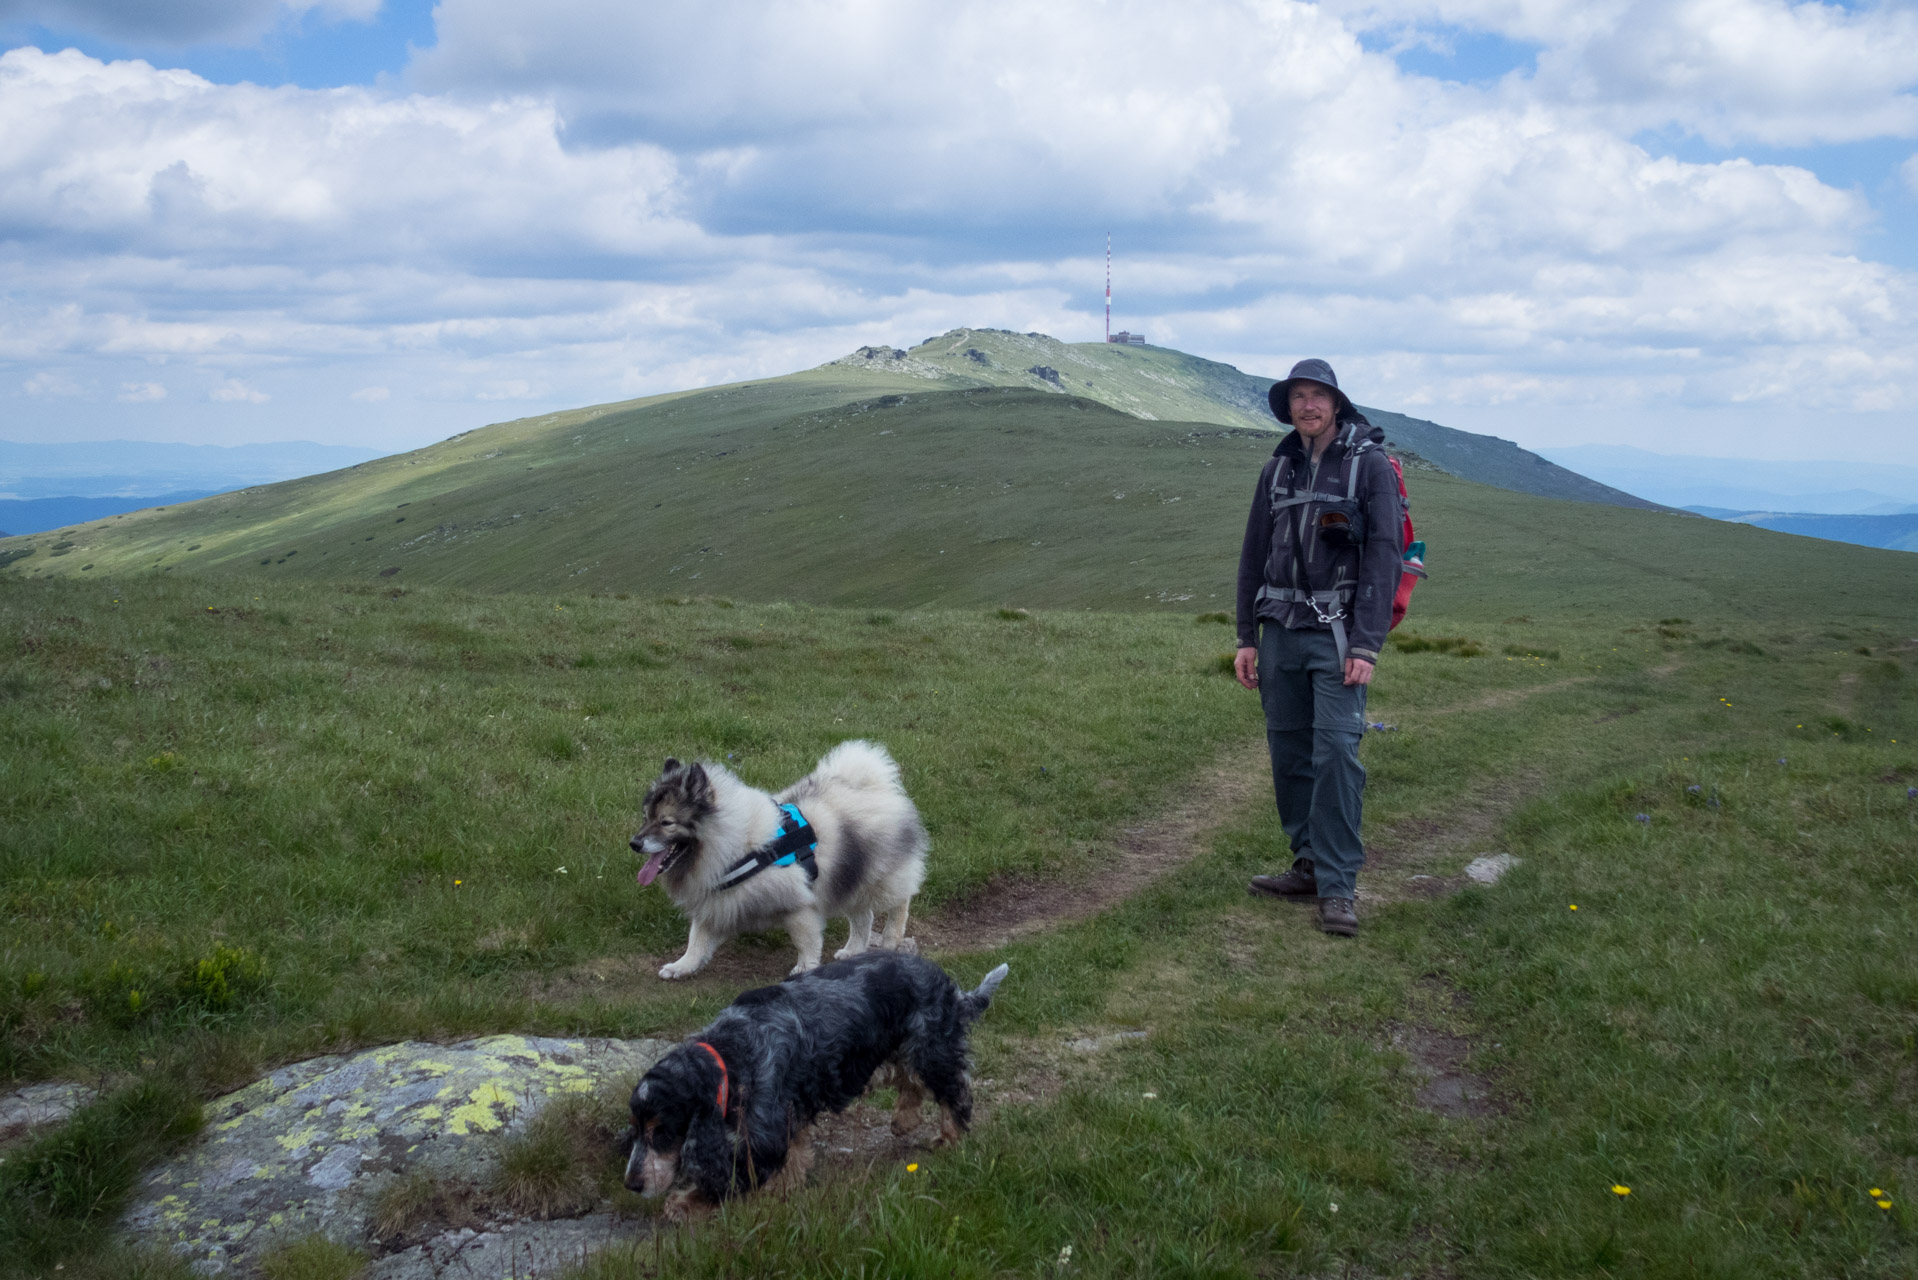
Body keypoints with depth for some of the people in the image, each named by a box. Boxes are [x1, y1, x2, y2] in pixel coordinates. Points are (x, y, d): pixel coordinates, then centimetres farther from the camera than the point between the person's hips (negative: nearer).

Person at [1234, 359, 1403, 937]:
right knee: (1289, 752, 7)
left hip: (1338, 634, -5)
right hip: (1281, 633, 5)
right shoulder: (1278, 469, 12)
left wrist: (1366, 645, -16)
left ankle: (1339, 888, -8)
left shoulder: (1370, 465, -3)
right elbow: (1254, 557, 16)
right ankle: (1310, 866, 19)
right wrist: (1246, 638, 12)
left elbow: (1383, 557, -9)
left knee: (1336, 752, -12)